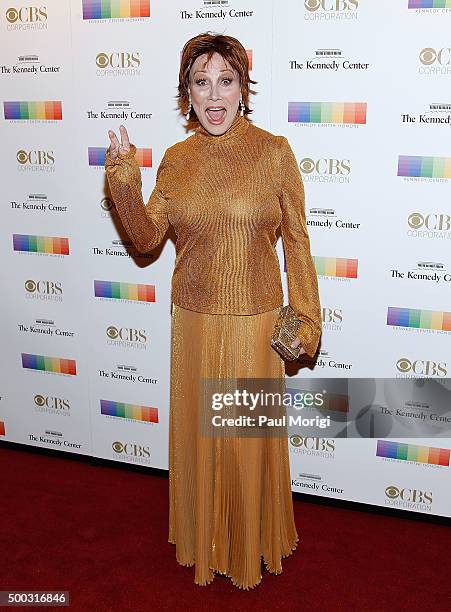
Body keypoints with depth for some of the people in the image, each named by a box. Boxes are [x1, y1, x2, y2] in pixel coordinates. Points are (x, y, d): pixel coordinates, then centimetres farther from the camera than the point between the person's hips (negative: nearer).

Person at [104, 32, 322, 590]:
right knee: (196, 432, 15)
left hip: (254, 321, -3)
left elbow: (296, 240, -2)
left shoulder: (274, 152, -6)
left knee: (250, 438, 10)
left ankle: (252, 546, 36)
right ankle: (204, 539, 41)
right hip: (194, 319, 3)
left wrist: (305, 317, -4)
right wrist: (124, 179, -12)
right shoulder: (176, 159, 2)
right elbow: (146, 239, 2)